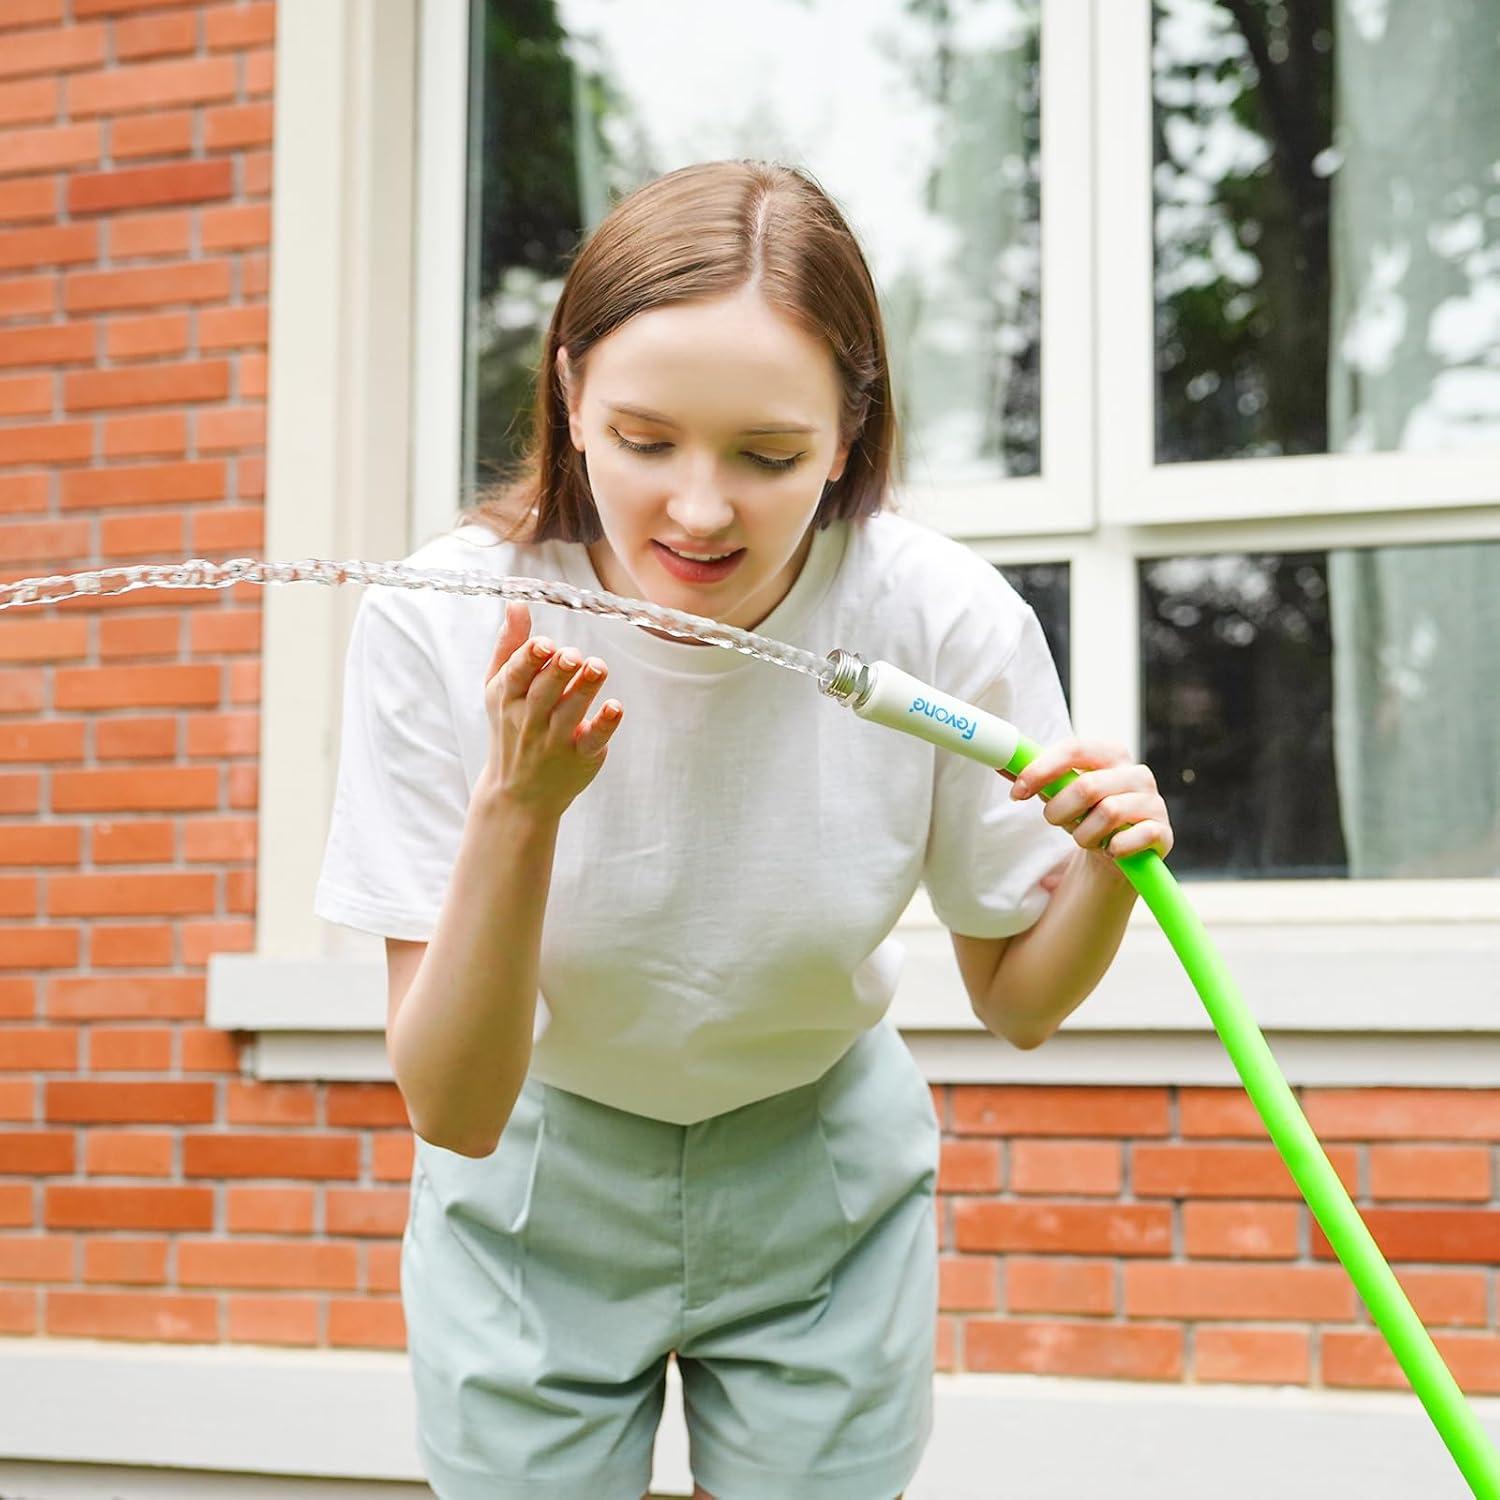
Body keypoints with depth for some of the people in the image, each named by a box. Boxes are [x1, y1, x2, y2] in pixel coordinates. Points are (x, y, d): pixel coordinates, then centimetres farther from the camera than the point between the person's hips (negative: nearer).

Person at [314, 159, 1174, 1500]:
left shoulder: (948, 622, -24)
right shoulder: (441, 629, -26)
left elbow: (1016, 1003, -6)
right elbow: (453, 1113, -26)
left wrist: (1110, 869, -27)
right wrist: (514, 810, -40)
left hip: (824, 1194, 1)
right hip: (535, 1195, 0)